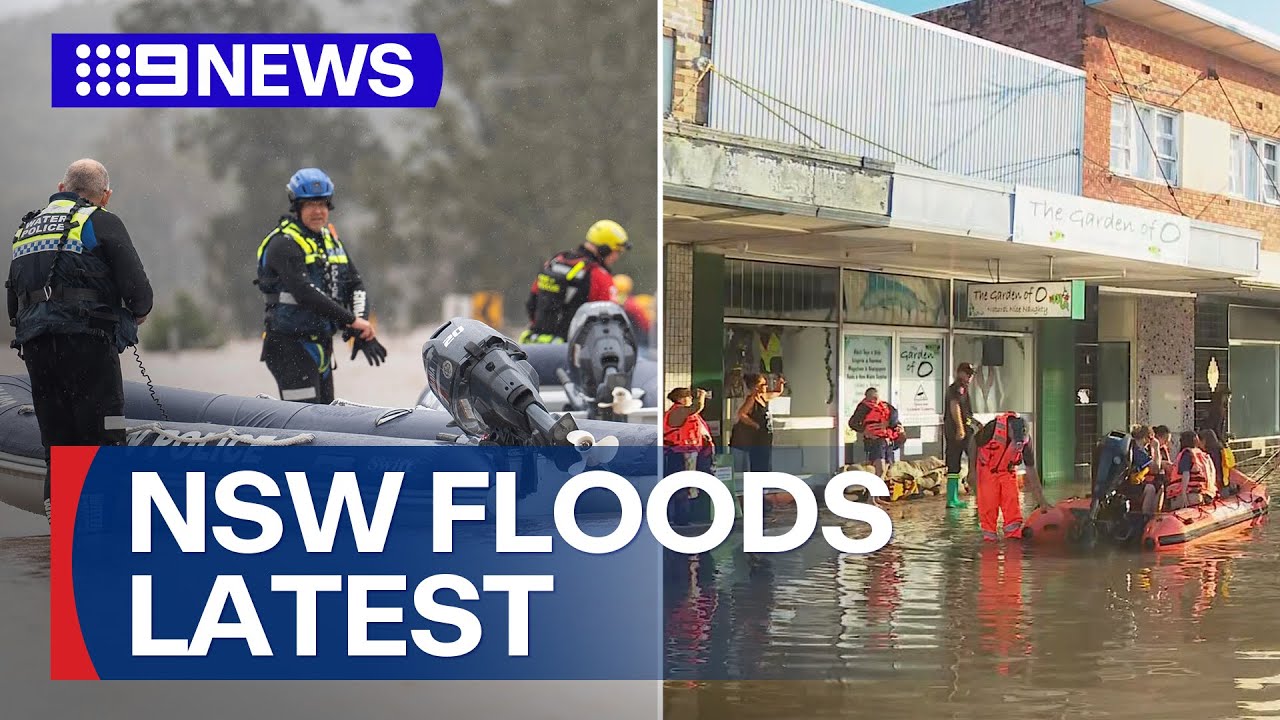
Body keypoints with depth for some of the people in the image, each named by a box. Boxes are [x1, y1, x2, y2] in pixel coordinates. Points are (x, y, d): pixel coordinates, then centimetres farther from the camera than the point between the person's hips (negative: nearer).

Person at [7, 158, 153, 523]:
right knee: (103, 437, -4)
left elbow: (15, 296, 20)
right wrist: (138, 313, 14)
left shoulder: (27, 227, 21)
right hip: (87, 341, -6)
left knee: (58, 438, 11)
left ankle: (58, 512, 11)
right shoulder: (101, 222, 2)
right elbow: (136, 286, -5)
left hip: (34, 343, 6)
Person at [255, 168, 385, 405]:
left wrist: (361, 329, -9)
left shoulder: (330, 238, 13)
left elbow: (355, 284, 8)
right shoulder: (284, 243, -13)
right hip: (290, 346, -8)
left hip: (322, 343, 9)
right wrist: (351, 320, -24)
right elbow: (306, 293, -24)